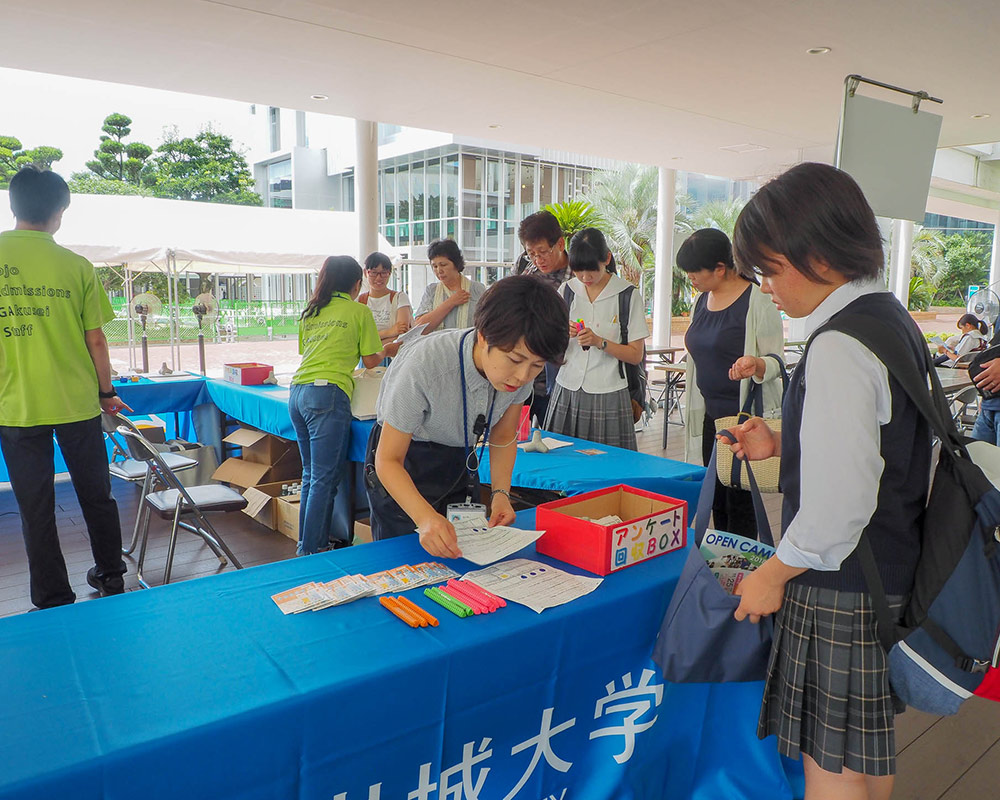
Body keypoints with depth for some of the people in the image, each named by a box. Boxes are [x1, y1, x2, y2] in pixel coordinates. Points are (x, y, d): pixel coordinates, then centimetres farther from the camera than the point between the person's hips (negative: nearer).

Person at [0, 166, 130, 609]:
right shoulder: (77, 266, -5)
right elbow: (95, 340, -2)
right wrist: (106, 393, 11)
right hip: (77, 403, 0)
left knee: (36, 509, 9)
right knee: (96, 495, 16)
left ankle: (53, 602, 19)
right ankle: (111, 577, 30)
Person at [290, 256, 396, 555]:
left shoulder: (309, 312, 20)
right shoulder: (359, 311, 4)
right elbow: (370, 360, 6)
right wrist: (387, 351, 26)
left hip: (297, 392, 7)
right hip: (327, 394, -7)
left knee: (311, 475, 16)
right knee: (324, 479, -2)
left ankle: (308, 543, 23)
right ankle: (310, 552, 1)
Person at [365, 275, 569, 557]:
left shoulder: (520, 371, -18)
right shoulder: (424, 364, -34)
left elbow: (503, 438, 0)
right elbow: (388, 460, -28)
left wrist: (500, 492, -17)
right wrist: (425, 517, -43)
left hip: (460, 463, 4)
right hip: (402, 472, -4)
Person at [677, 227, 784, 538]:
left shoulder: (757, 301, -12)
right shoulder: (702, 300, 11)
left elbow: (776, 360, -13)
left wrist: (756, 366, -34)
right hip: (709, 415, 7)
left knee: (739, 503, -2)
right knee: (716, 500, 13)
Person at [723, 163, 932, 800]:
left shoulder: (839, 349, -24)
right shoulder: (895, 322, 8)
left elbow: (838, 504, -26)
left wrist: (776, 572, -12)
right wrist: (783, 445, 9)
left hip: (841, 588, -10)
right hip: (893, 573, 10)